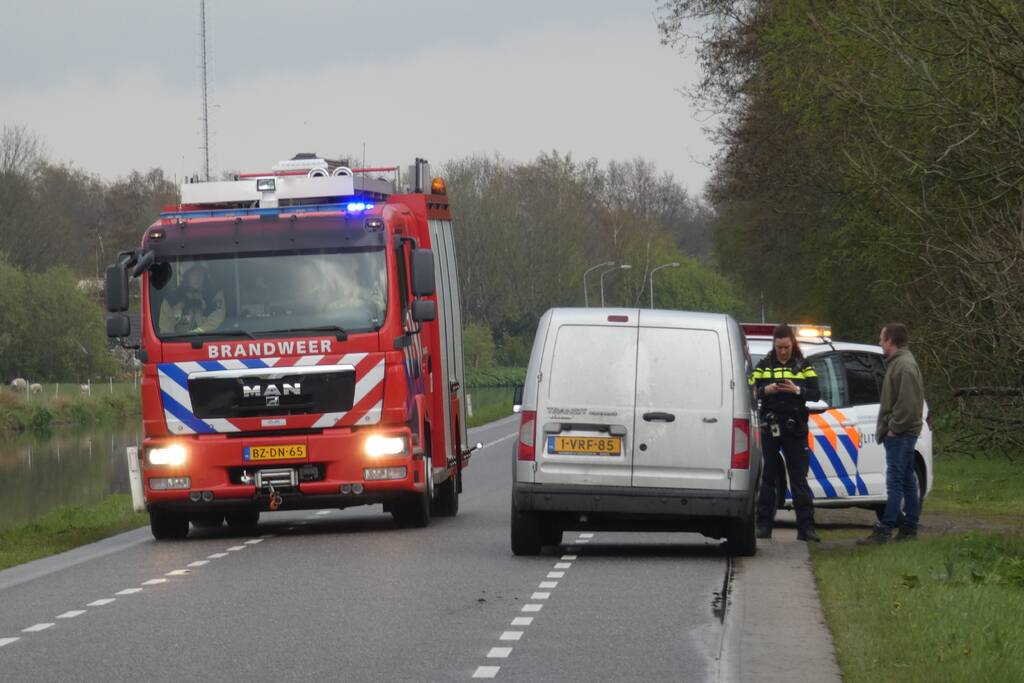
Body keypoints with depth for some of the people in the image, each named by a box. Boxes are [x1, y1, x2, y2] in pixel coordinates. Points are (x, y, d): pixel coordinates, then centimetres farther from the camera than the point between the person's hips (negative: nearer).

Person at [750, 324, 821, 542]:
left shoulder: (803, 366, 6)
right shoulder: (764, 365, 8)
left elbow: (816, 394, 0)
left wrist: (797, 390, -18)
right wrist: (766, 390, -17)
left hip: (795, 428, -1)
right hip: (770, 427, 1)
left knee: (799, 478, -2)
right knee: (768, 477, 5)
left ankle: (806, 527, -3)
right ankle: (764, 525, 9)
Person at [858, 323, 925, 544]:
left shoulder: (905, 366, -14)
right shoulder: (897, 362, 19)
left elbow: (908, 402, -22)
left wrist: (894, 428, -18)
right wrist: (887, 428, 18)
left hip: (900, 434, -11)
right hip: (901, 434, 11)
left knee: (895, 482, -12)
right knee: (907, 481, 12)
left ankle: (884, 530, -15)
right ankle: (909, 528, 16)